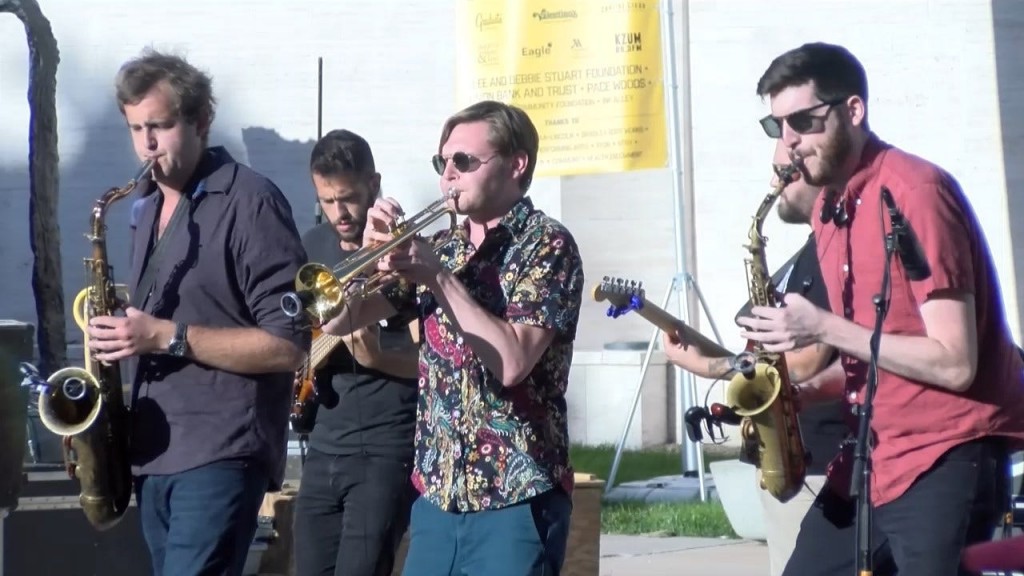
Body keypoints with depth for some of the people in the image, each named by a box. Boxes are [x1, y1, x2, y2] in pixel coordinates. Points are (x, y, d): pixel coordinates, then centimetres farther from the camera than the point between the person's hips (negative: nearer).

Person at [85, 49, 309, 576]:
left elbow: (288, 345, -14)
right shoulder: (151, 209, 16)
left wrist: (168, 337, -20)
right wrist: (128, 337, 4)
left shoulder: (249, 203, -9)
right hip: (153, 450, 8)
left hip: (221, 452, -8)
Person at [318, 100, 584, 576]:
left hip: (515, 497, -6)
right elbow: (338, 320, 8)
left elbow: (511, 362, -19)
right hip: (436, 494, 6)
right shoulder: (440, 248, 12)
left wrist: (440, 277, -17)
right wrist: (372, 249, -8)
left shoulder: (547, 245, -6)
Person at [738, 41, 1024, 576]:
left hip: (945, 460, -8)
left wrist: (824, 328, -19)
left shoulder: (914, 192, -15)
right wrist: (800, 391, 1)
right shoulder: (828, 209, 11)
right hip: (874, 456, 8)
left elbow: (954, 364, -20)